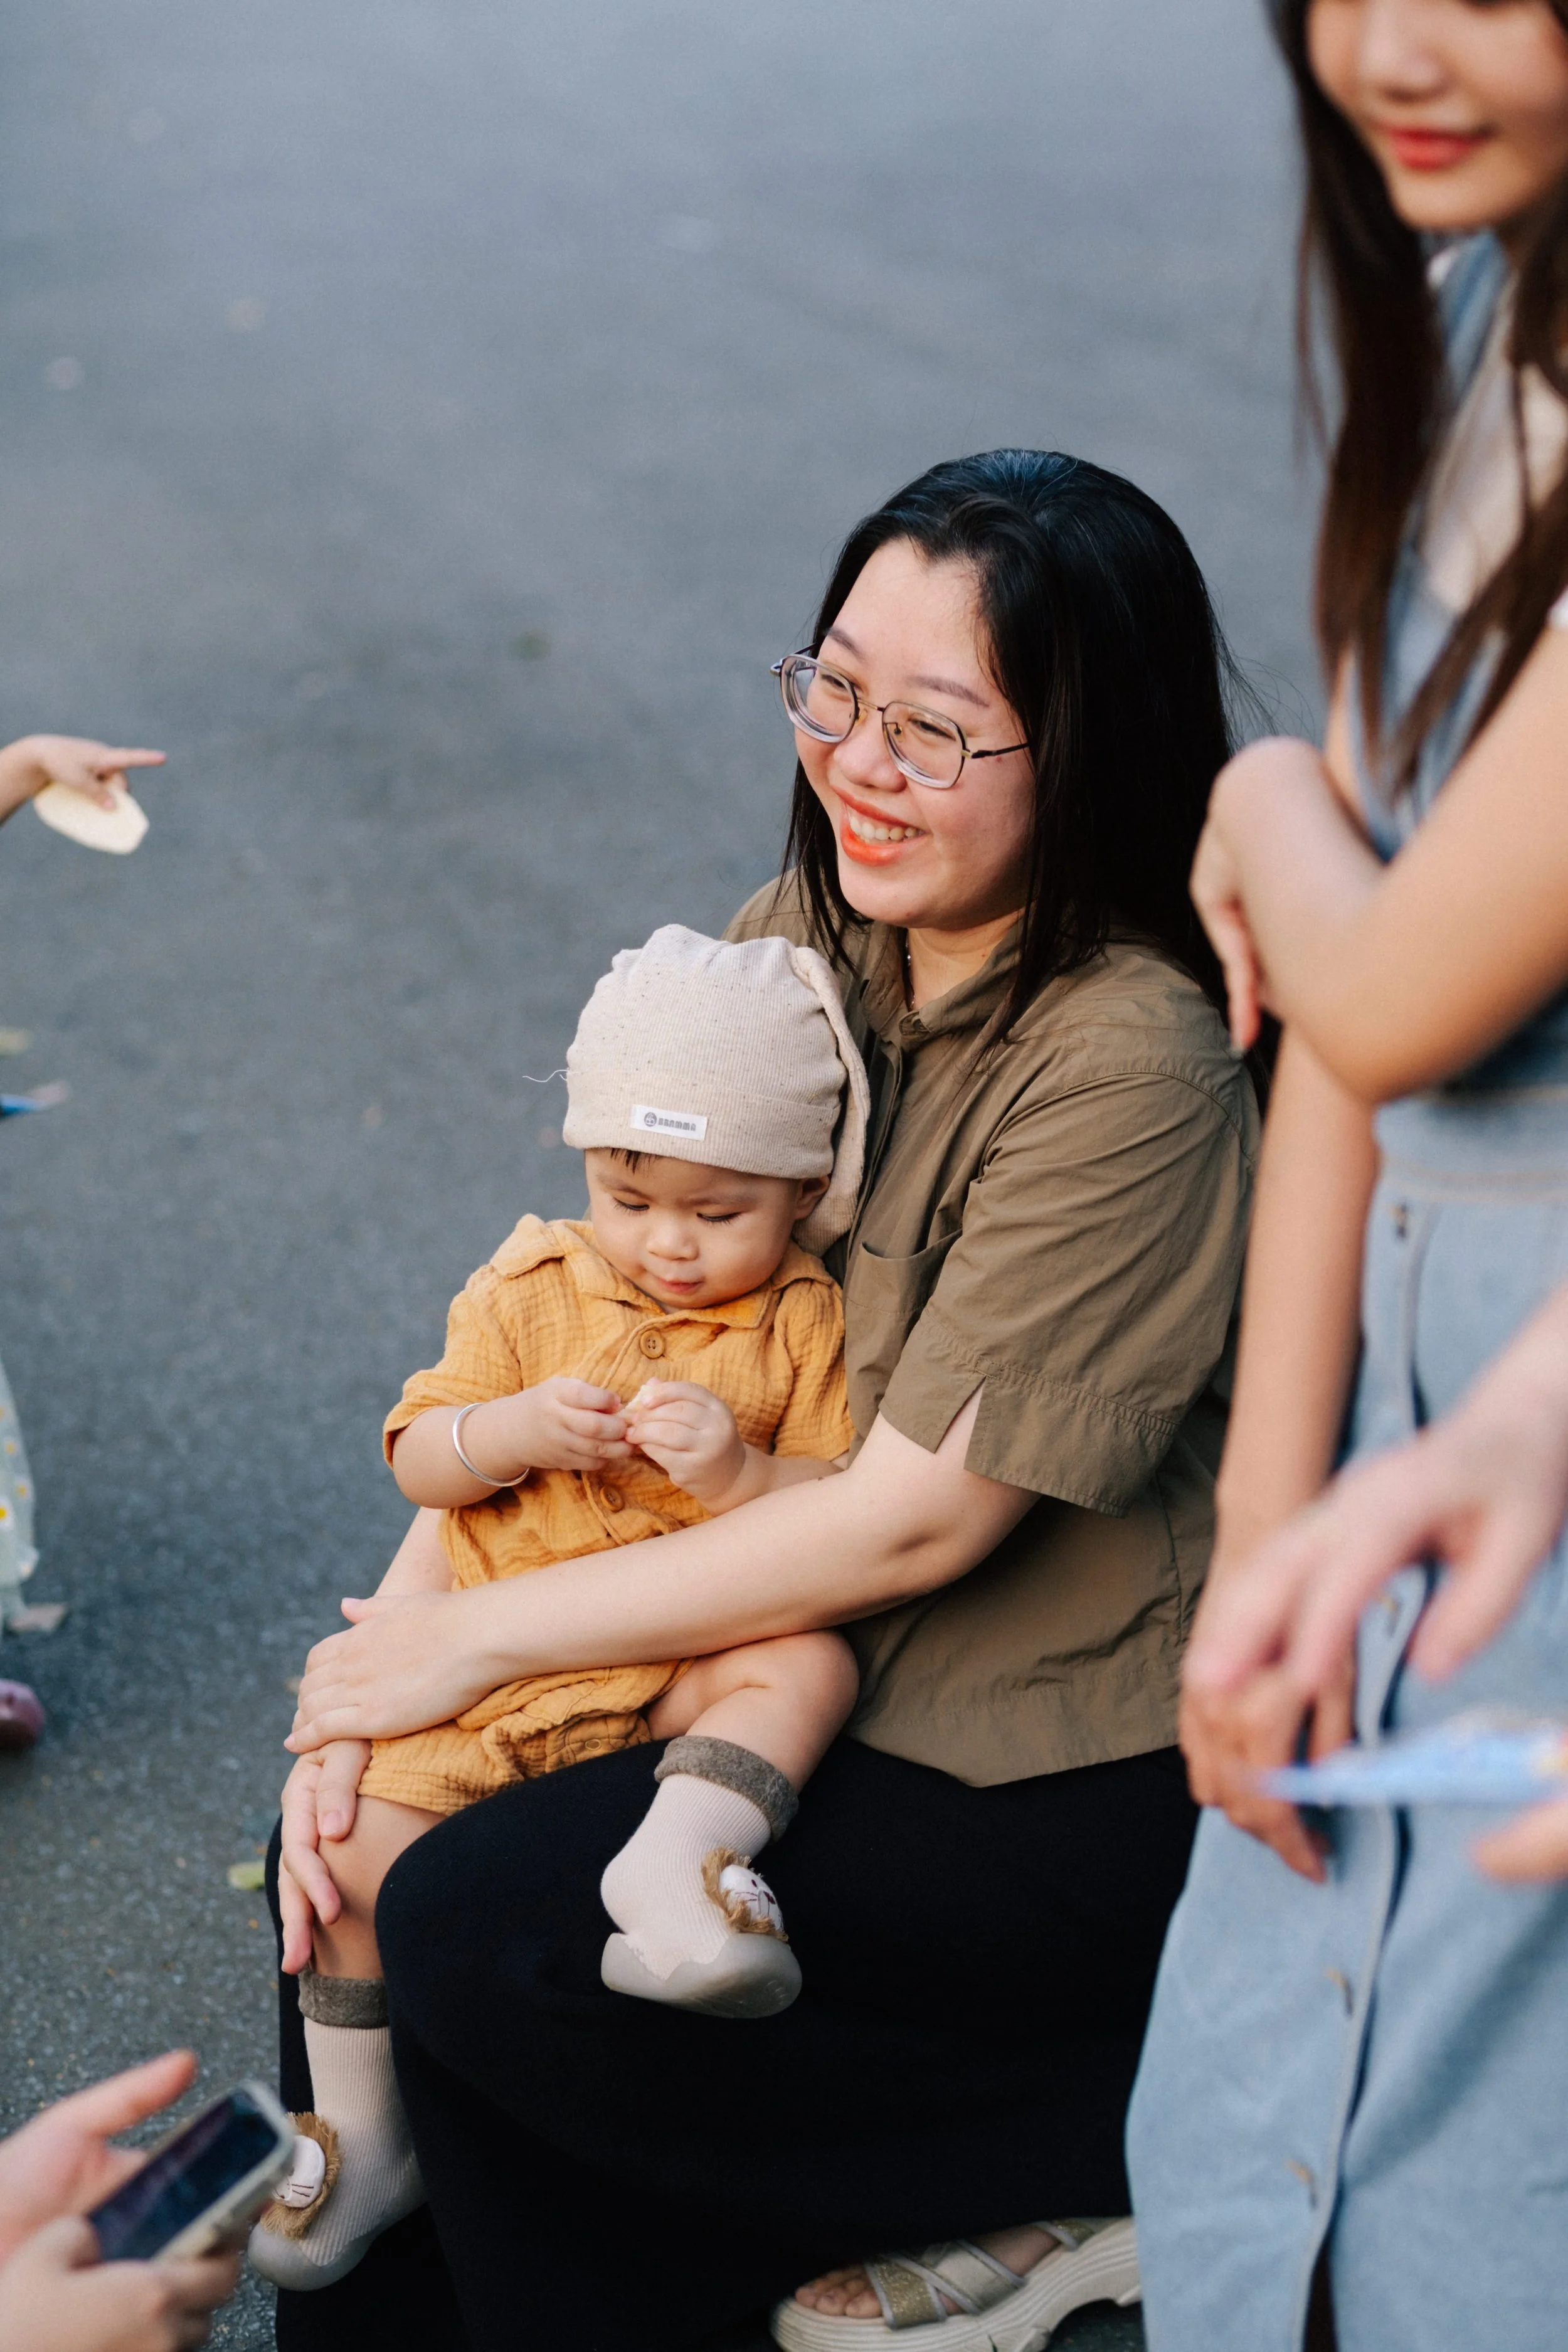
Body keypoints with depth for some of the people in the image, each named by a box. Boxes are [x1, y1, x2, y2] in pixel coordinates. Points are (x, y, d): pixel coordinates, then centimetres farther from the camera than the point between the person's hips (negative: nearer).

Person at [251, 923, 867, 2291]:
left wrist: (740, 1471, -22)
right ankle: (361, 2142, 5)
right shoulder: (533, 1291, 6)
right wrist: (512, 1431, -16)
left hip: (694, 1665, -1)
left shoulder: (800, 1322, 1)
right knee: (355, 1848, -11)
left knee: (811, 1664, -30)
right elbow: (418, 1461, 5)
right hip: (493, 1666, 2)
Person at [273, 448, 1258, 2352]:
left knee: (486, 1928, -17)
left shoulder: (1132, 1064, -26)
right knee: (369, 1811, -3)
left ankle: (1078, 2158, 0)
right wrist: (387, 1650, -10)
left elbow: (918, 1519, -23)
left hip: (1073, 1778, -7)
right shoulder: (809, 934, -2)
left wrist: (476, 1639, -16)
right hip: (831, 1649, 8)